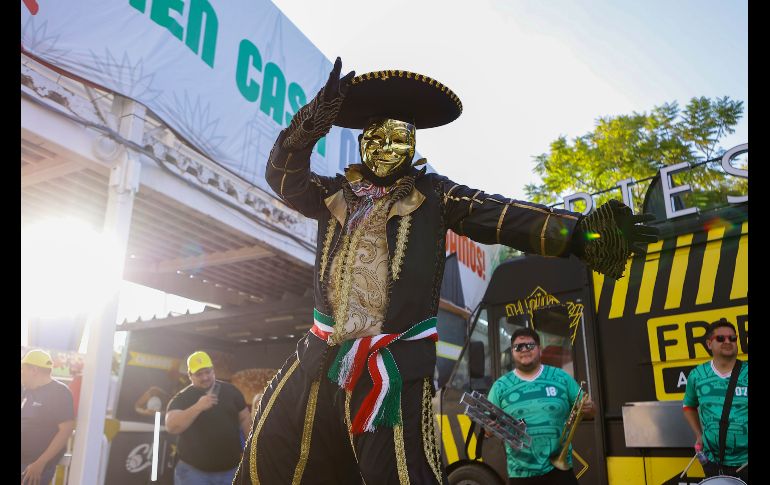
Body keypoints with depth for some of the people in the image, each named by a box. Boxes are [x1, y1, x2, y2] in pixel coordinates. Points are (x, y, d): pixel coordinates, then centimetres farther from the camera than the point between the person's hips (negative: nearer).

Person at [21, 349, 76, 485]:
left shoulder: (59, 392, -14)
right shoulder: (27, 390, 8)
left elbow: (66, 430, -19)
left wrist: (40, 463, -21)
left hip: (38, 464, -6)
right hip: (23, 458, 6)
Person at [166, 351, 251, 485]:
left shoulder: (231, 391, 4)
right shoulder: (181, 398, -4)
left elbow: (245, 419, 10)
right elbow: (171, 427, -19)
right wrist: (197, 407, -30)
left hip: (231, 469, 2)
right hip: (194, 471, -2)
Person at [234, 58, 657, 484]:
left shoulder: (432, 194, 3)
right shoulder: (336, 193, 12)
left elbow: (499, 215, -8)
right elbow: (283, 175, 0)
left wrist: (577, 233, -22)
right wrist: (313, 121, -17)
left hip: (394, 362, -4)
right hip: (322, 353, 4)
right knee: (269, 451, 14)